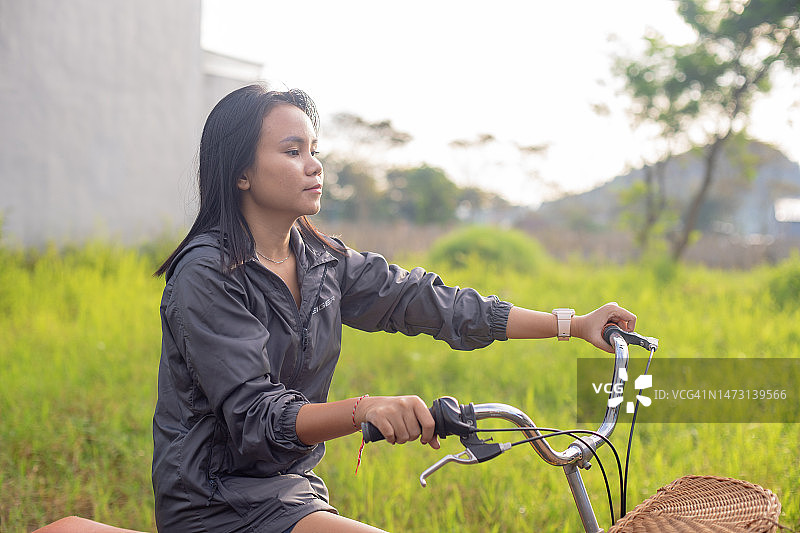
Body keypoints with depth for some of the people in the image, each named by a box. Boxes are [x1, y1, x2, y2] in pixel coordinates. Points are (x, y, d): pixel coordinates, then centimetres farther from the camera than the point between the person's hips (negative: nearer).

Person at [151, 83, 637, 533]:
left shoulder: (322, 261, 6)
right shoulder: (206, 275, -16)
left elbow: (425, 301, 4)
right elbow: (255, 415, -24)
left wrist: (574, 325, 1)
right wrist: (364, 410, -41)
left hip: (293, 492, 7)